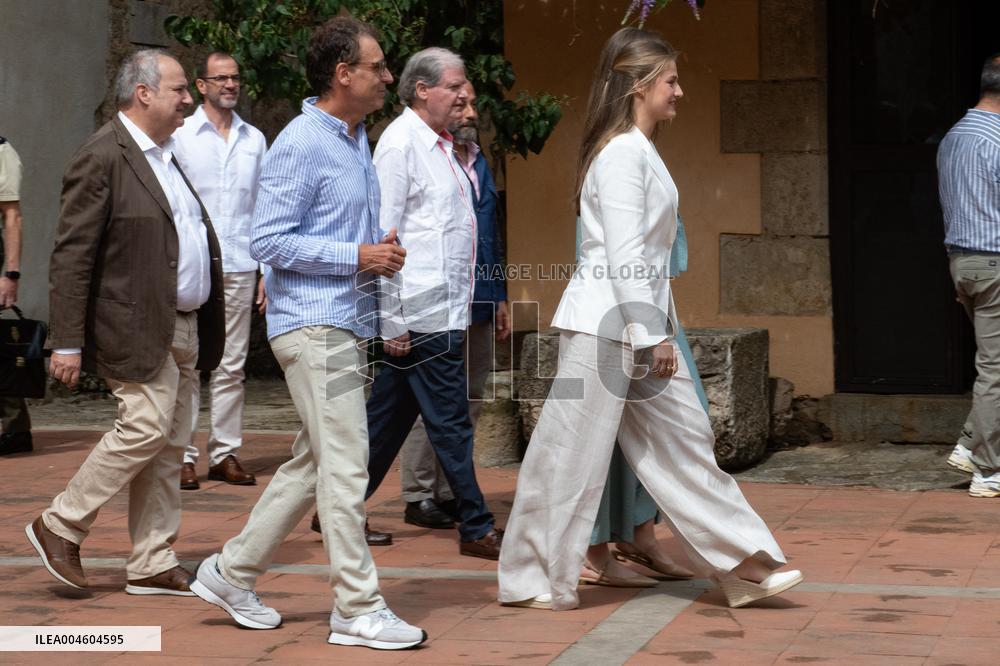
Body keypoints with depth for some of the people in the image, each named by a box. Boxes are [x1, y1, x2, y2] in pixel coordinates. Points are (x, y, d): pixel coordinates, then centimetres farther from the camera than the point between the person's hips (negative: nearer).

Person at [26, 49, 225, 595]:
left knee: (169, 446, 8)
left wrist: (205, 325, 20)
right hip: (137, 327, -9)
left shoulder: (165, 156, 18)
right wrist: (67, 342, -19)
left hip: (182, 327, 9)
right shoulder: (102, 158, -11)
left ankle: (153, 566, 13)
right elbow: (71, 256, -15)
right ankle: (60, 527, 3)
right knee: (145, 428, -14)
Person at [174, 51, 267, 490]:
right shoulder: (180, 137, 2)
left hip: (239, 268, 3)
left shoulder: (255, 140, 13)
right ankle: (183, 456, 1)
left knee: (231, 367, 5)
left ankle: (225, 453, 10)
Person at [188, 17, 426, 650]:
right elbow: (268, 241, -17)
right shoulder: (300, 145, -13)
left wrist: (382, 250, 6)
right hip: (314, 323, -10)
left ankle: (233, 572, 24)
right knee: (345, 468, -7)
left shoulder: (358, 140, 16)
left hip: (350, 324, 10)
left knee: (312, 465, 14)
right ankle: (358, 609, 0)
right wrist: (358, 257, -17)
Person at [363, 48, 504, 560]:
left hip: (444, 309, 9)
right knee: (450, 422, -3)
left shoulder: (438, 145, 18)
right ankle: (476, 529, 3)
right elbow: (383, 236, -15)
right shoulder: (401, 143, -11)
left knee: (388, 417, 14)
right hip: (423, 314, -9)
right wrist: (392, 321, -17)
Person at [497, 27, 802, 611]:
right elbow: (622, 255, -20)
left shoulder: (641, 151, 15)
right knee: (573, 454, -1)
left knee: (684, 440, 9)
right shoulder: (622, 154, -15)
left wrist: (659, 327, 15)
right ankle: (531, 579, 9)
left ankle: (742, 564, 12)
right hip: (605, 324, -10)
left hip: (640, 323, 10)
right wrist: (652, 335, -19)